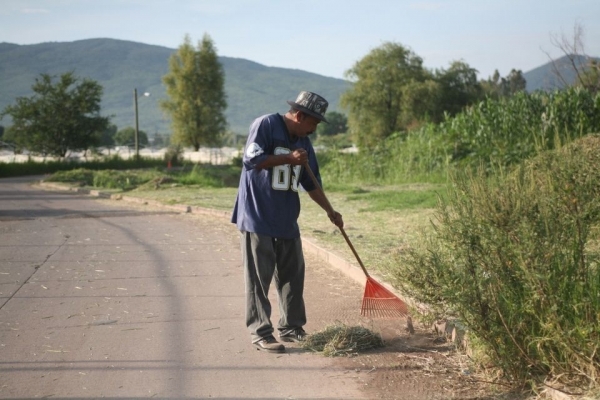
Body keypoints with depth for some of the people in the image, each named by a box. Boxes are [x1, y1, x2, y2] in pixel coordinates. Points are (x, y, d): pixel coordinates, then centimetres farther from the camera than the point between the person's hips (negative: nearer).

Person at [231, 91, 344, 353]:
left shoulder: (304, 143, 13)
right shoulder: (265, 125, -8)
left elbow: (311, 184, 19)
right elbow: (251, 159, -19)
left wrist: (330, 211, 14)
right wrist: (288, 158, -18)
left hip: (287, 220, 8)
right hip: (257, 218, -8)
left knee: (293, 275, 11)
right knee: (259, 278, -4)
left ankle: (290, 327, 22)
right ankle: (260, 332, 2)